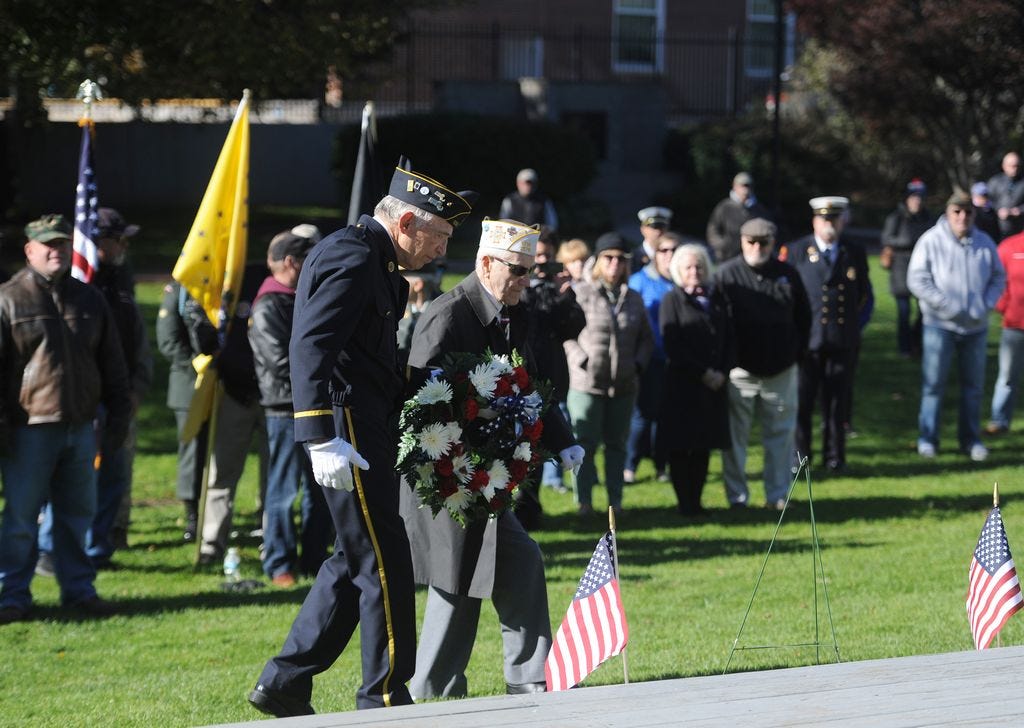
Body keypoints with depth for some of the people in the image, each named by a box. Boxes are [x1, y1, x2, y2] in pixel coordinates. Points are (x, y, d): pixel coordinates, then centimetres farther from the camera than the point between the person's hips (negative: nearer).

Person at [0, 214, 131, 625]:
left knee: (78, 514, 10)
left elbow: (112, 365, 18)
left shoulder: (88, 299, 12)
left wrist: (118, 417, 13)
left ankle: (79, 589, 18)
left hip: (81, 427, 4)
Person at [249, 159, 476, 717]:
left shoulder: (375, 260, 17)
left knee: (357, 558, 15)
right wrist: (322, 441, -33)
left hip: (366, 429, 11)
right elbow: (309, 347, -26)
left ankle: (284, 684, 18)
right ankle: (384, 698, 4)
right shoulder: (351, 258, -16)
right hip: (347, 429, -11)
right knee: (383, 560, -4)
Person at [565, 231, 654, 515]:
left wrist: (638, 363, 2)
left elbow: (646, 338, 18)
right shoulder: (582, 294, -4)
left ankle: (616, 500, 15)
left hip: (624, 385, 4)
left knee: (616, 444, 9)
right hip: (587, 383, -4)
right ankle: (584, 500, 3)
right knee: (586, 443, -4)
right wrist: (581, 360, -13)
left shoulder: (633, 298, 10)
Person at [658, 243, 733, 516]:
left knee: (704, 446, 6)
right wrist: (703, 373, -13)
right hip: (681, 385, -4)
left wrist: (722, 372, -4)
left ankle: (695, 501, 12)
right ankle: (684, 502, 2)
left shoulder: (717, 299, 12)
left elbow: (729, 339, 12)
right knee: (680, 447, -3)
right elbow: (672, 345, -9)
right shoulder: (672, 300, -1)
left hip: (714, 383, 4)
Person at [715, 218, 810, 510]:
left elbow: (803, 316, 14)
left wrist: (797, 352, 8)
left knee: (781, 434, 7)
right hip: (739, 370, -3)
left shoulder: (787, 275, 5)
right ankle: (737, 496, 9)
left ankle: (778, 494, 15)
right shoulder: (726, 275, -4)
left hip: (781, 371, 3)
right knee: (735, 435, 1)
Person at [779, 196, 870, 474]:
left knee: (836, 402, 6)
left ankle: (835, 456, 14)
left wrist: (854, 321, 12)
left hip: (841, 341, 2)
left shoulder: (855, 253, 9)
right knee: (800, 401, 0)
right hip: (805, 339, -2)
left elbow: (864, 292, 20)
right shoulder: (795, 251, 2)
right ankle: (798, 456, 9)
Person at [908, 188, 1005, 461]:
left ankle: (970, 438, 19)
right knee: (933, 383, -2)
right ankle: (927, 438, 6)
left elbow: (998, 278, 10)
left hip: (976, 326, 4)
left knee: (973, 384, 9)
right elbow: (917, 280, -11)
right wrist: (946, 305, -17)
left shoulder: (984, 243, 2)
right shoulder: (931, 241, -9)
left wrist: (986, 304, -7)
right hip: (940, 325, -4)